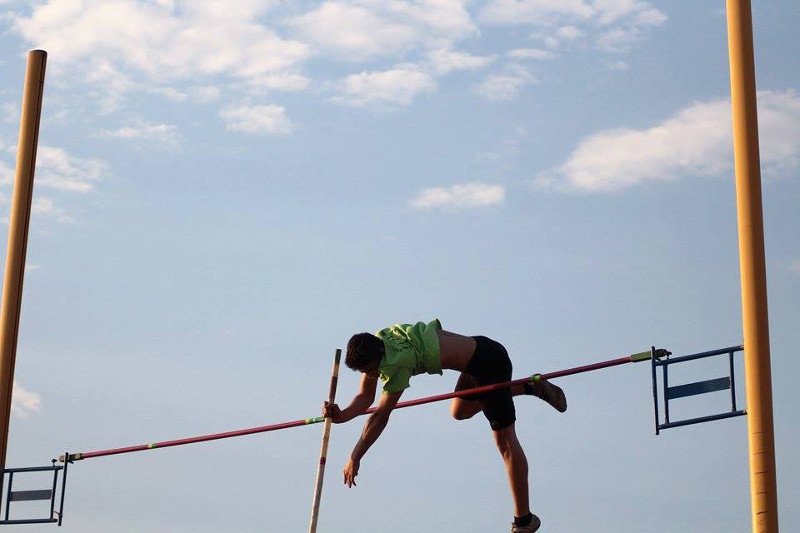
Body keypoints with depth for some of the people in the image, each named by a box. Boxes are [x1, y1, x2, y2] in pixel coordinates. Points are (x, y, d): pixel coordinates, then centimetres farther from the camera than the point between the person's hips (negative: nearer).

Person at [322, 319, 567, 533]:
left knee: (506, 441, 0)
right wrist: (341, 415, -17)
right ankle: (530, 387, 32)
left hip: (488, 363, -9)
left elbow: (379, 416, -24)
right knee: (459, 412, 31)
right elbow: (366, 397, 2)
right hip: (478, 349, 9)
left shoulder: (398, 362, -28)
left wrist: (354, 459, -19)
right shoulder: (373, 346, -4)